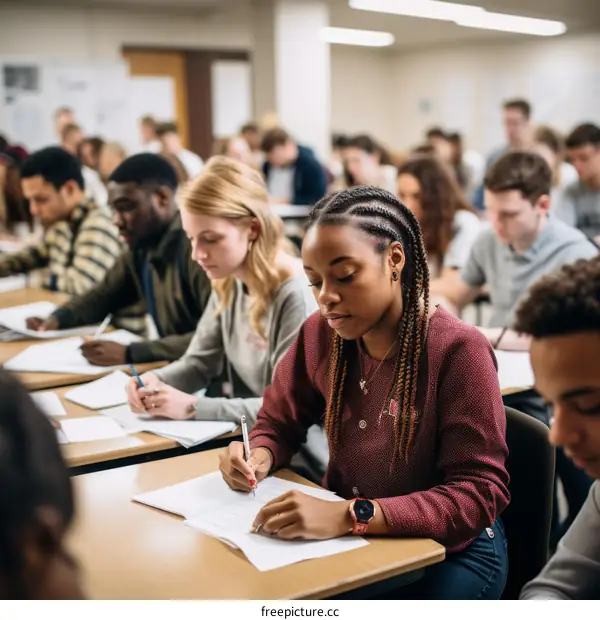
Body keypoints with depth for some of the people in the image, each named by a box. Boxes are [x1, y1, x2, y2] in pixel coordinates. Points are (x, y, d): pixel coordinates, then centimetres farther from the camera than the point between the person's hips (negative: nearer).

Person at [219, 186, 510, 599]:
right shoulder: (320, 333, -4)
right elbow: (278, 425, 9)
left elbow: (478, 496, -23)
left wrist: (350, 516, -35)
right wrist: (258, 458, -15)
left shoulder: (458, 350, -21)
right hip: (346, 535, 5)